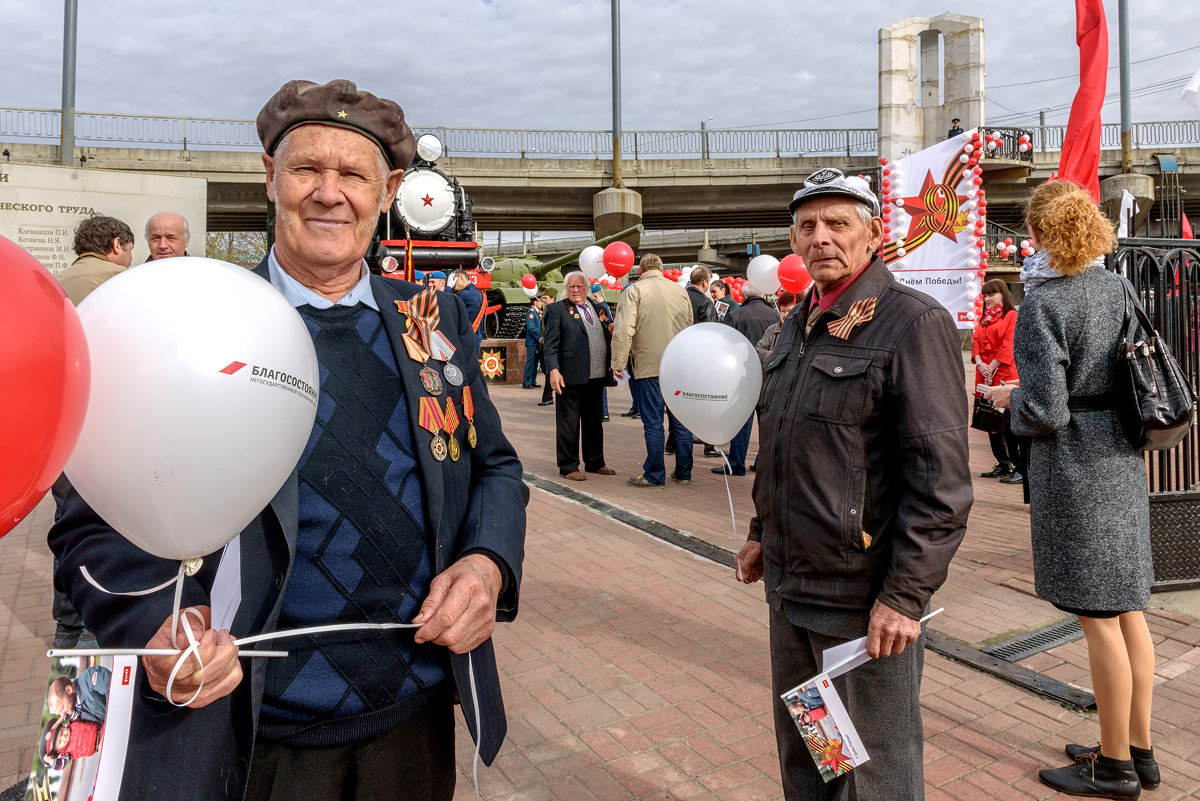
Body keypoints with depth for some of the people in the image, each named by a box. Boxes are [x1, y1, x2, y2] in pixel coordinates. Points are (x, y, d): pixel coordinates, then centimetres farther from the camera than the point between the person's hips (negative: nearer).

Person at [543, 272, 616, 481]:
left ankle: (595, 462, 28)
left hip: (596, 377, 6)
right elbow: (550, 344, -8)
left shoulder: (599, 308, 14)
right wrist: (553, 370, -19)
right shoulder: (556, 310, -2)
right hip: (570, 377, -6)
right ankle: (568, 467, 11)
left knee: (595, 422, 16)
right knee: (568, 424, 1)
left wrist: (612, 330, 0)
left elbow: (610, 337, 23)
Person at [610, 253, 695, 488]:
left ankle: (654, 475, 7)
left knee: (653, 422, 1)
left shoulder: (634, 290, -5)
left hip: (649, 365, -4)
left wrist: (618, 362, -9)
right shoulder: (680, 290, 9)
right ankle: (683, 473, 19)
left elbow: (624, 330, -14)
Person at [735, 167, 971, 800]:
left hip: (864, 599, -7)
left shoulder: (914, 323, -14)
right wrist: (762, 533, 19)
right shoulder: (801, 324, 12)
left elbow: (941, 477, -19)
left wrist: (905, 595, -21)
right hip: (789, 587, 8)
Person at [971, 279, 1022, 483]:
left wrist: (991, 367, -13)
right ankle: (1003, 465, 19)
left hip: (1005, 376, -7)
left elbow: (1008, 347, -11)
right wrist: (980, 363, -6)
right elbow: (976, 343, 12)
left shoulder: (1012, 316, -4)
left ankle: (1021, 469, -4)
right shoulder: (984, 319, 19)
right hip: (985, 376, 8)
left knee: (1009, 423, -9)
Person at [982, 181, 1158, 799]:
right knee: (1126, 606, 15)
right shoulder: (1120, 288, 6)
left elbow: (1045, 413, -19)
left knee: (1097, 615, 2)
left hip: (1073, 467, -8)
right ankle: (1139, 749, 29)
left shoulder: (1044, 302, -16)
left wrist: (1008, 399, 0)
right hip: (1122, 459, 8)